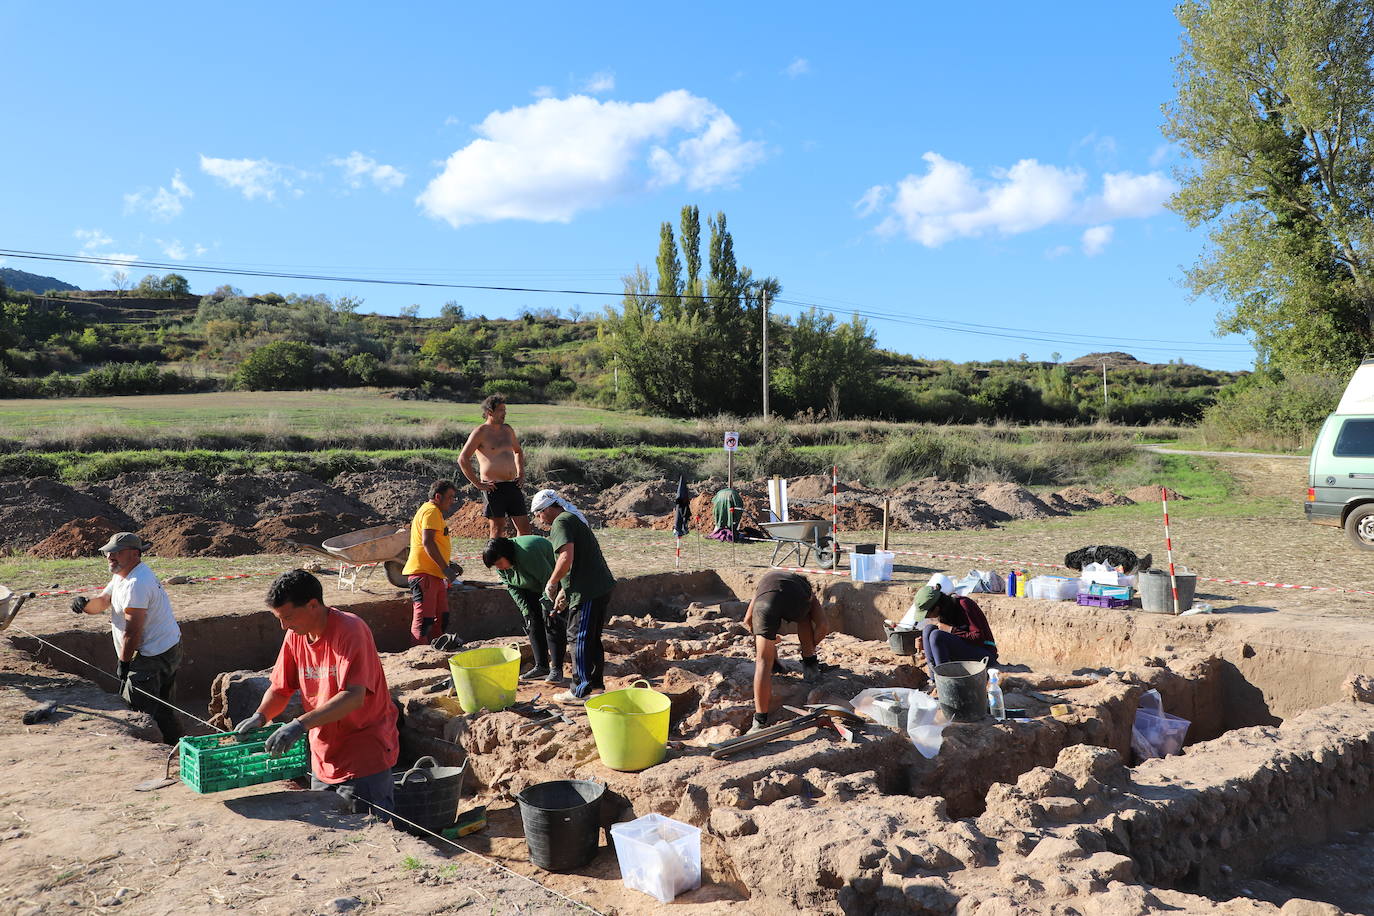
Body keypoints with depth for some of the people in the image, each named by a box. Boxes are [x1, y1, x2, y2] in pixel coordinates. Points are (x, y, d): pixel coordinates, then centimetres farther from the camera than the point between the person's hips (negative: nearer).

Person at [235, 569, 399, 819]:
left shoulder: (350, 630, -21)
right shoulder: (295, 635, 3)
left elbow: (354, 696, -30)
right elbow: (280, 688, 11)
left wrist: (301, 724, -38)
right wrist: (260, 717, -10)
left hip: (365, 759, -7)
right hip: (323, 759, 7)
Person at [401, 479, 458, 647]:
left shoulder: (436, 513, 25)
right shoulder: (431, 511, -10)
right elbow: (427, 542, -21)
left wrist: (448, 566, 25)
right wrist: (445, 567, -22)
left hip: (435, 574, 11)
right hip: (424, 573, -11)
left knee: (443, 618, 13)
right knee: (424, 618, -11)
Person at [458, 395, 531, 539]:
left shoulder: (507, 430, 14)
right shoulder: (480, 432, -6)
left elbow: (518, 451, 32)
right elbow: (462, 459, -11)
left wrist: (521, 474, 18)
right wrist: (477, 484, -12)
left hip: (513, 485, 6)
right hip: (493, 487, -6)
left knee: (524, 528, 5)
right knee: (497, 529, -1)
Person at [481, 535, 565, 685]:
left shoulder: (528, 552, -36)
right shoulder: (501, 566, -10)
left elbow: (548, 578, -31)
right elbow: (512, 586, 0)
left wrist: (548, 609, -26)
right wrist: (525, 609, -10)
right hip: (532, 588, 8)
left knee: (552, 623, -13)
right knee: (533, 623, 1)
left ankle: (557, 669, -12)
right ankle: (541, 666, 7)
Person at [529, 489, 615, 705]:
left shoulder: (561, 523, -10)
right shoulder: (575, 519, 21)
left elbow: (566, 559, -24)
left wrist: (551, 584, -10)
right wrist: (563, 591, 25)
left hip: (587, 592, -10)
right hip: (601, 587, 10)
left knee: (579, 639, 0)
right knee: (593, 638, 18)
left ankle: (580, 691, 7)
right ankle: (597, 685, 26)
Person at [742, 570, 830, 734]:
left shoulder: (765, 578, 45)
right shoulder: (805, 586, 40)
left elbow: (748, 620, 40)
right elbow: (823, 627, 26)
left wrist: (768, 640, 54)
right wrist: (810, 646, 43)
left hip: (767, 598, 0)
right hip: (797, 601, 0)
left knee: (764, 661, 2)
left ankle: (761, 721, -4)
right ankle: (810, 664, 37)